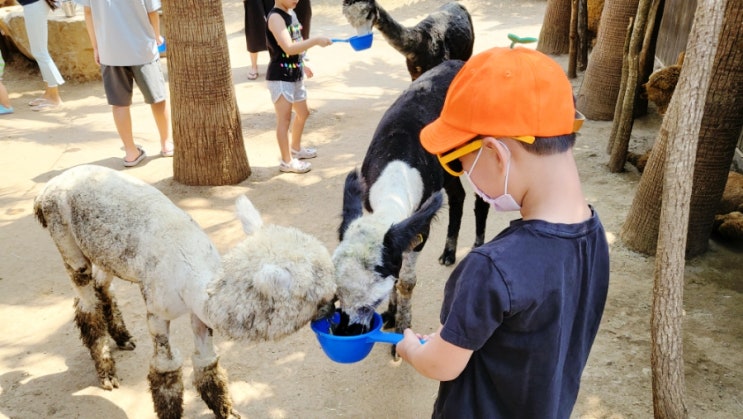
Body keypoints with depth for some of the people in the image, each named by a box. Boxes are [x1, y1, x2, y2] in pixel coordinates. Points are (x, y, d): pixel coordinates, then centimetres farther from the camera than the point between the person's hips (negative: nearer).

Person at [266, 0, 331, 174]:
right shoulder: (275, 17, -19)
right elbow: (288, 48, -31)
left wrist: (301, 65, 22)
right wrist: (316, 40, -31)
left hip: (295, 75, 9)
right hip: (280, 77, -9)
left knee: (303, 113, 21)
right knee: (284, 119, -1)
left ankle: (296, 149, 40)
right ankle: (287, 161, 9)